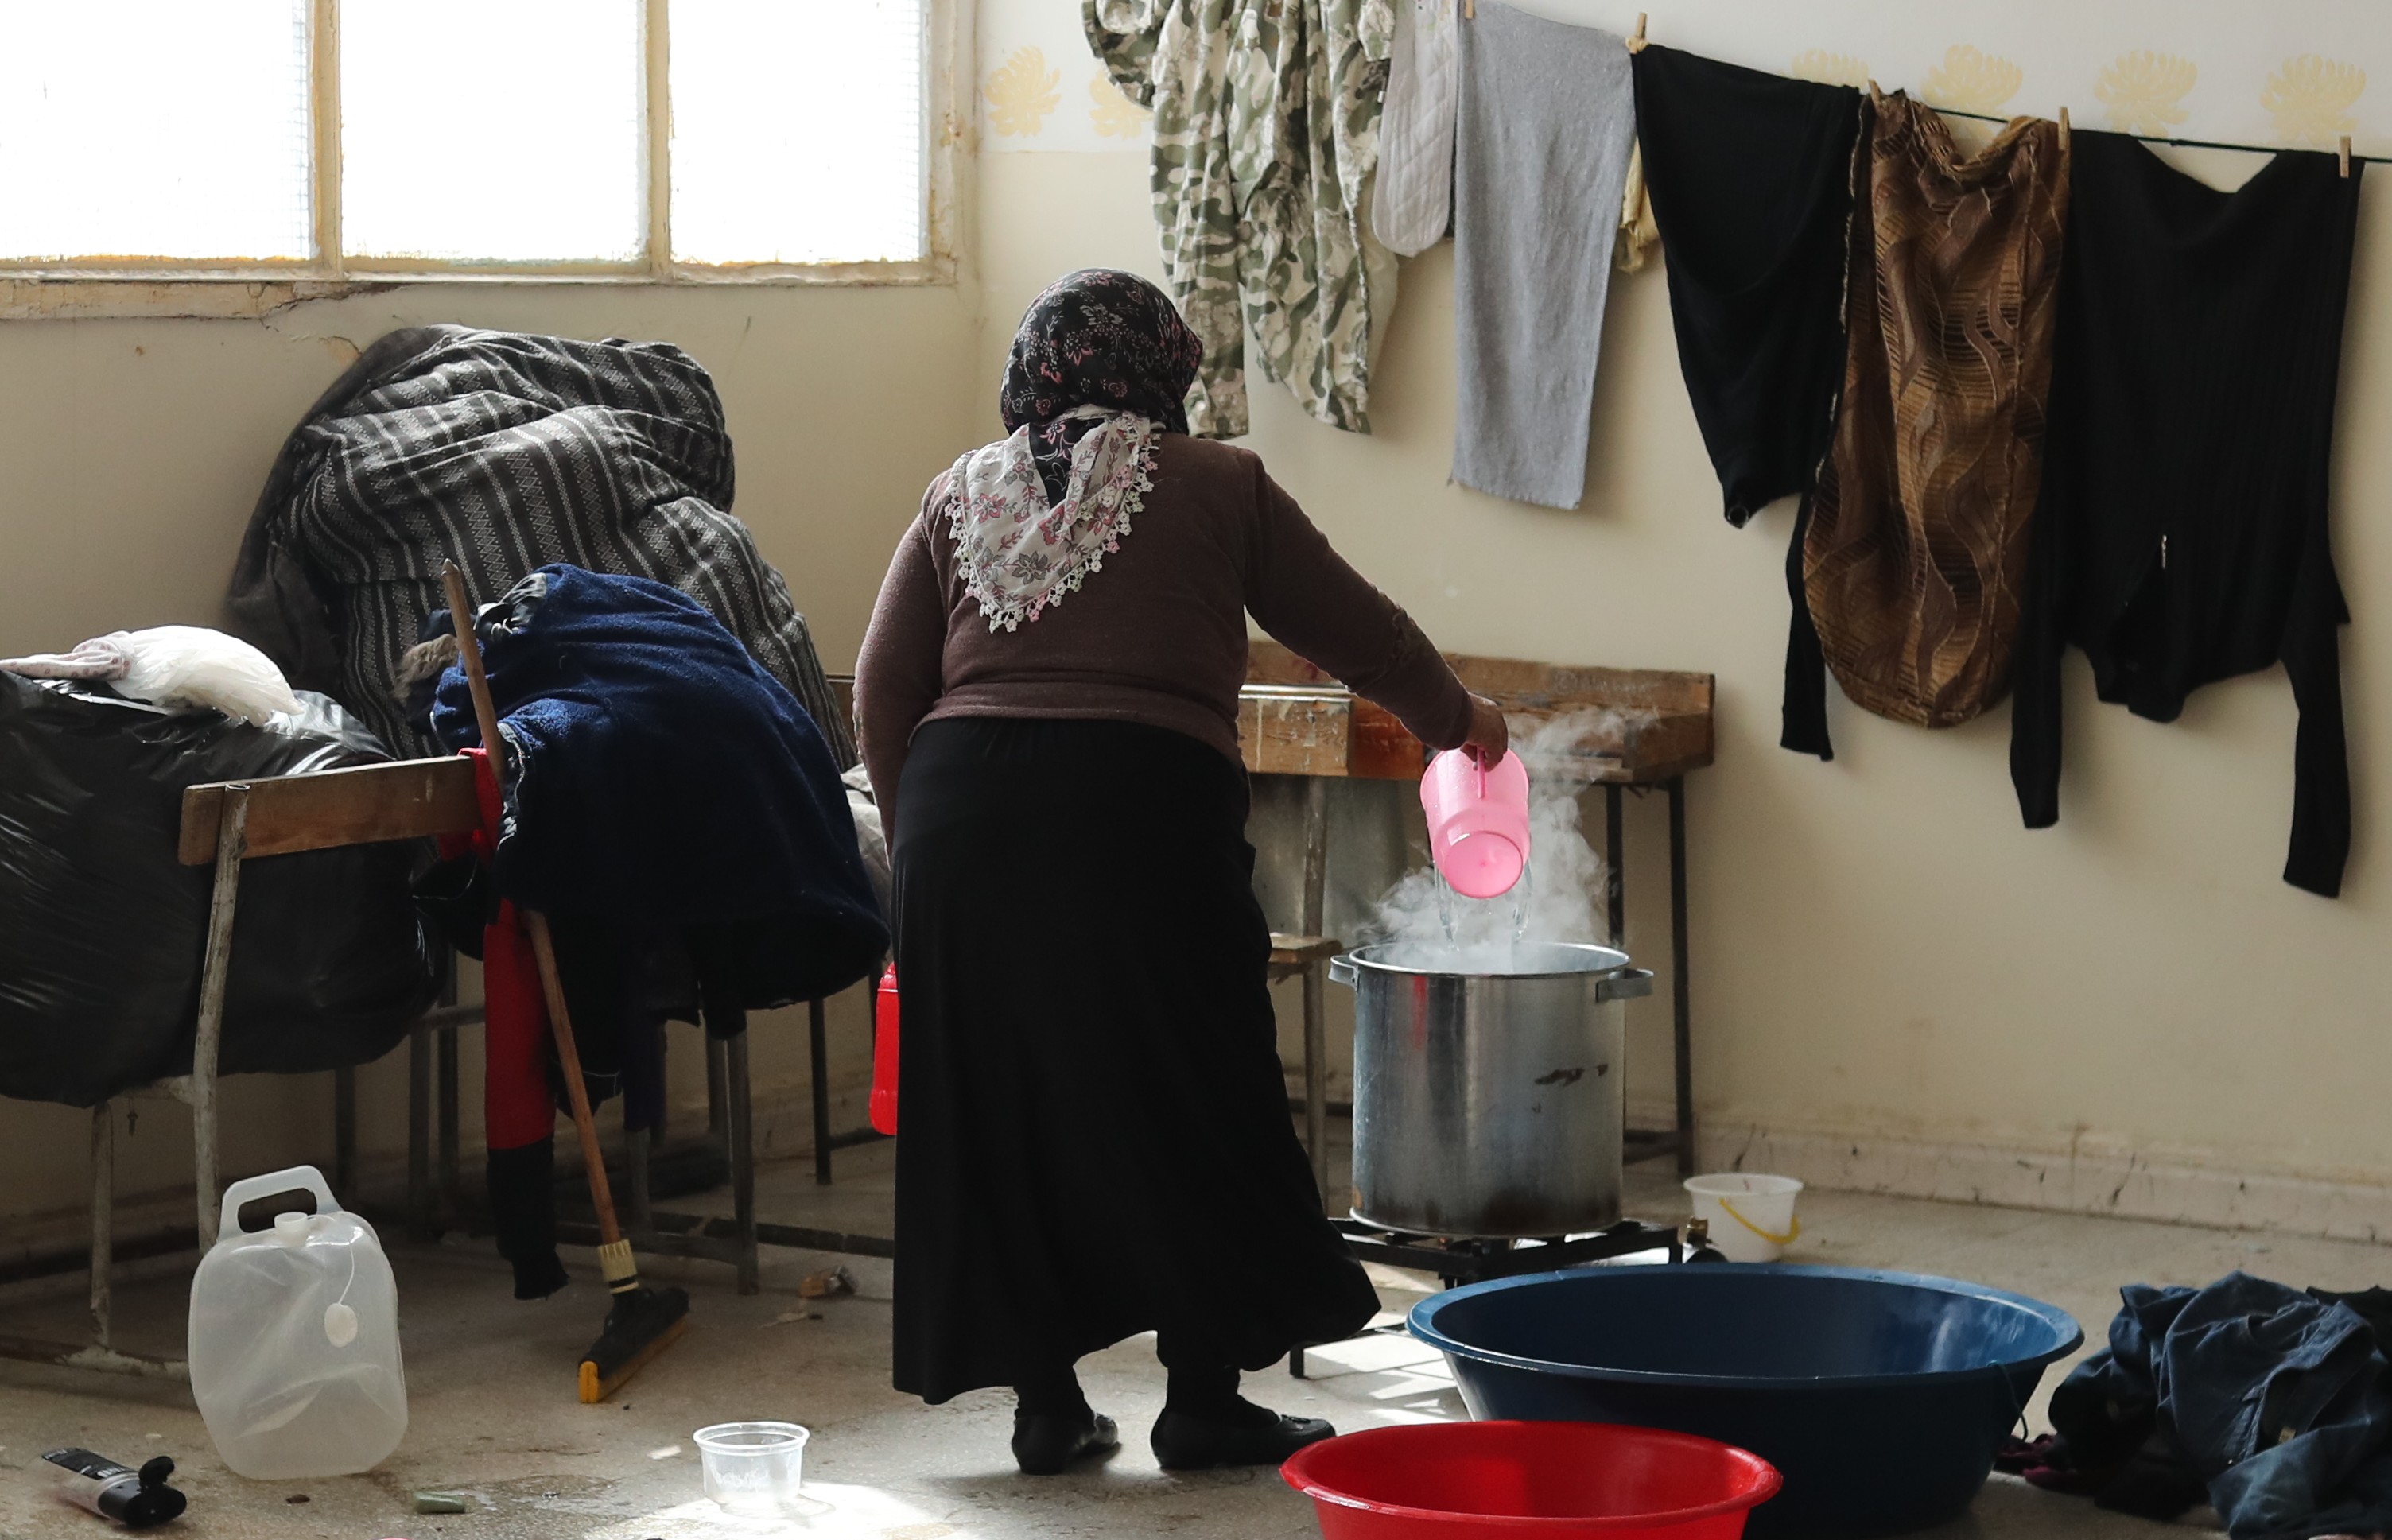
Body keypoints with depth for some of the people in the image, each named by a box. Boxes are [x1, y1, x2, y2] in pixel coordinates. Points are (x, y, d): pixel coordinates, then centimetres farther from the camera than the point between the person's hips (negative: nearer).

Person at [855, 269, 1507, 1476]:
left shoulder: (961, 494, 17)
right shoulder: (1216, 485, 10)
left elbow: (883, 692, 12)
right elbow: (1356, 630, 16)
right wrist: (1456, 721, 32)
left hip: (962, 805, 4)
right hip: (1142, 805, -4)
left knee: (1004, 1115, 12)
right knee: (1185, 1110, 7)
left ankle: (1043, 1403, 16)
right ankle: (1204, 1399, 11)